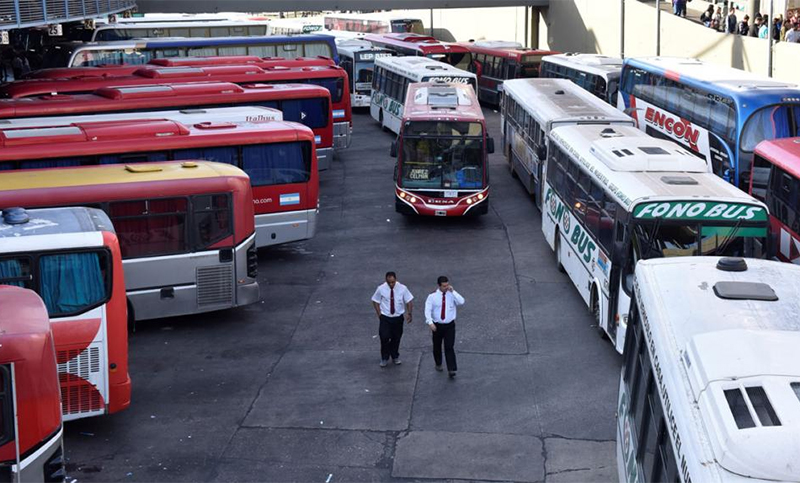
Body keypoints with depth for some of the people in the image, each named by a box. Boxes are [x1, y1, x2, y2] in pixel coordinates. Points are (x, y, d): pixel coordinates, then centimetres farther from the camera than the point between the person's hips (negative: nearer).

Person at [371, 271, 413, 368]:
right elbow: (375, 301, 1)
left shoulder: (402, 288, -11)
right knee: (384, 337, -8)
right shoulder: (381, 289, -12)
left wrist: (409, 314, -12)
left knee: (396, 338, 14)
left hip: (398, 317, 1)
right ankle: (384, 358, 14)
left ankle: (395, 357, 38)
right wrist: (379, 314, -5)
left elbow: (409, 301, -2)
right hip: (385, 317, -1)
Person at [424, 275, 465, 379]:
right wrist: (430, 322, -26)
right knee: (437, 346, 16)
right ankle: (438, 364, 40)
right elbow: (428, 310, -13)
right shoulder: (432, 296, -7)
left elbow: (461, 302, -20)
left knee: (449, 347, -8)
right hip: (437, 325, 1)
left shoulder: (452, 294, -4)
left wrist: (453, 291, -22)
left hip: (450, 325, -1)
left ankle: (451, 370, -8)